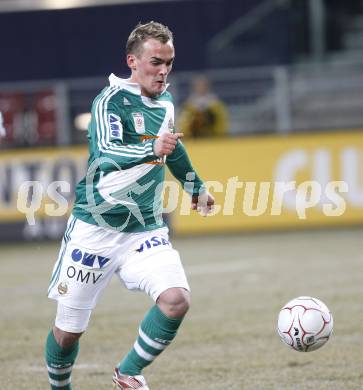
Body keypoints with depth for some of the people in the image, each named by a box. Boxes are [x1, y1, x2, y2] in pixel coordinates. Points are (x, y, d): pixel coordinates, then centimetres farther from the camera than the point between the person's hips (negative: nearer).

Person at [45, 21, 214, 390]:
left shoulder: (164, 101, 7)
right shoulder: (112, 100, -14)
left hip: (146, 229, 5)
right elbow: (106, 153, -32)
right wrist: (152, 150, -50)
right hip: (95, 228, -5)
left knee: (176, 300, -20)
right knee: (68, 330, 3)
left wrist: (195, 187, 42)